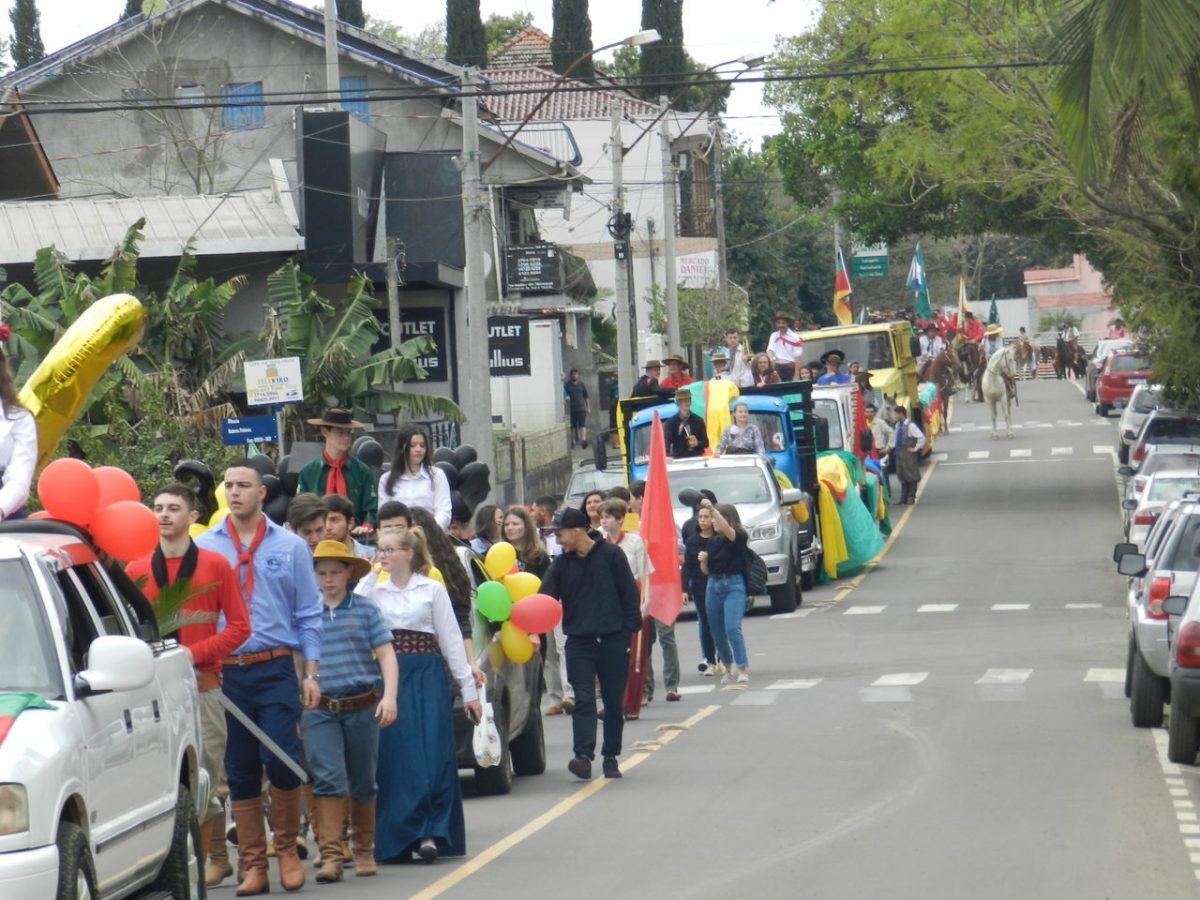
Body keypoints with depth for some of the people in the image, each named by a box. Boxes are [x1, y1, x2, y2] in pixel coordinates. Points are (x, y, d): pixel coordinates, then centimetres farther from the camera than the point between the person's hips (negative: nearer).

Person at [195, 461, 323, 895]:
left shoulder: (290, 547, 7)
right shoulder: (202, 548, 6)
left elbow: (309, 614, 9)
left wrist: (311, 673, 3)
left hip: (276, 669, -1)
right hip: (224, 673, 1)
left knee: (282, 761, -10)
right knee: (239, 772, 4)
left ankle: (286, 848, 11)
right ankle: (252, 864, 12)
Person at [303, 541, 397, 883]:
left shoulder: (365, 611, 3)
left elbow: (386, 655, 1)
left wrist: (389, 696, -11)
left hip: (361, 708, 0)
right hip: (319, 710, 0)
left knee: (363, 783, 10)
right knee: (328, 778, -12)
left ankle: (364, 850, 26)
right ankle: (330, 855, -12)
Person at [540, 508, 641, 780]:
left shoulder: (611, 555, -3)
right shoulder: (562, 564, 7)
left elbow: (630, 595, -1)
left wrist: (628, 631, -6)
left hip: (613, 641, -2)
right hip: (579, 642, 2)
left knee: (613, 702, 7)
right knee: (583, 700, -10)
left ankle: (611, 757, 18)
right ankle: (583, 756, -20)